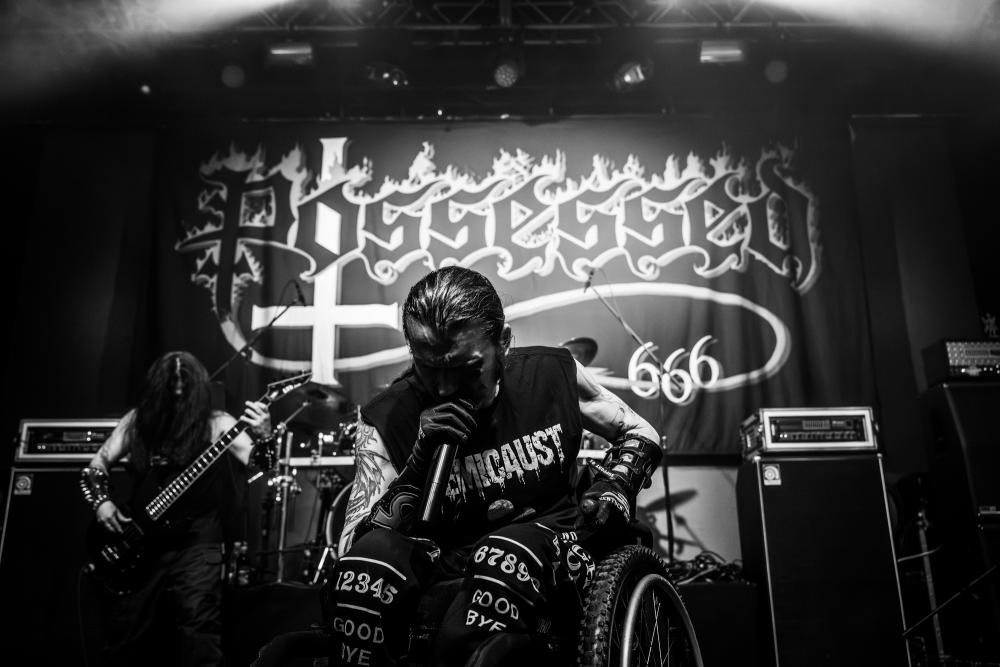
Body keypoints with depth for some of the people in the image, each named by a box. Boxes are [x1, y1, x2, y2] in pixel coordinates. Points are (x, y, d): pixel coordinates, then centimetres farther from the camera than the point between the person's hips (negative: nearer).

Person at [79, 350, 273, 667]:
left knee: (200, 629, -15)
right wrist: (101, 501, -3)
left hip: (196, 542, -4)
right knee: (125, 633, 11)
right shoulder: (136, 420, 6)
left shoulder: (215, 423, -4)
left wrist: (262, 438, -37)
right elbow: (94, 467, 15)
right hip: (139, 542, 4)